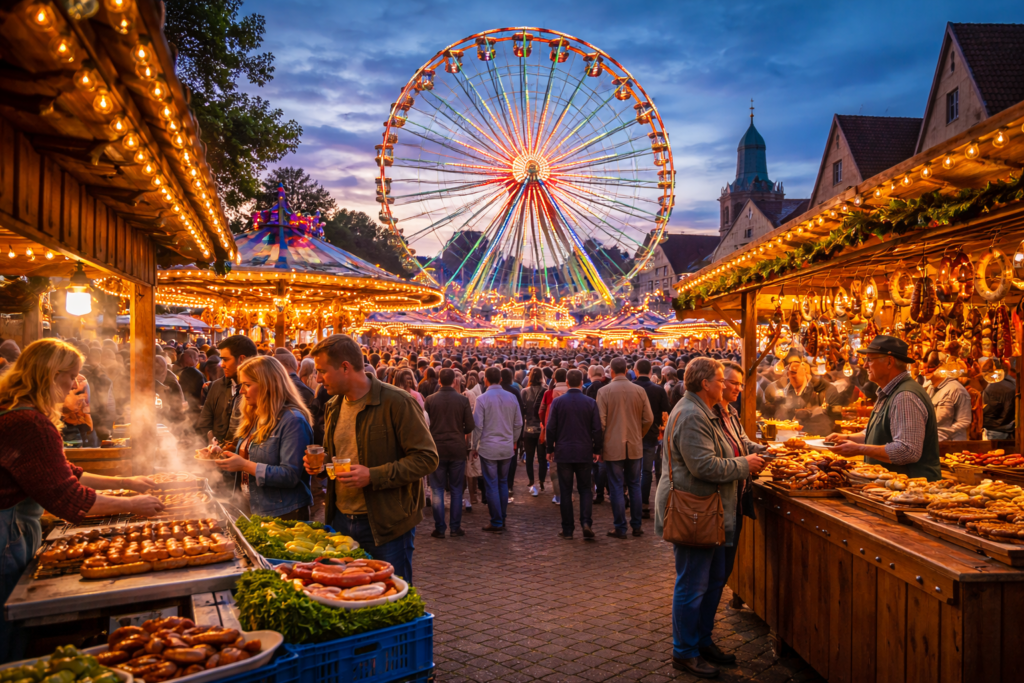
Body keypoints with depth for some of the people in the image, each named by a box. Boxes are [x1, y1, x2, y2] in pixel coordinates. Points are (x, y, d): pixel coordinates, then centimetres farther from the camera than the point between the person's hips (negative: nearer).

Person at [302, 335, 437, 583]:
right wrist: (321, 464, 3)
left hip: (386, 526, -7)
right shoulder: (333, 407, 11)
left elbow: (427, 457, -17)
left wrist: (373, 476, -24)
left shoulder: (397, 402, -14)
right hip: (341, 520, 7)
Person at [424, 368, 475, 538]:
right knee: (456, 490, 10)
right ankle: (456, 527, 13)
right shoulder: (463, 400, -5)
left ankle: (439, 528, 8)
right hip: (458, 450, 1)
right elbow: (470, 427, -4)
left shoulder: (430, 400, -6)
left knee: (437, 490, 7)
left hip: (436, 449, -1)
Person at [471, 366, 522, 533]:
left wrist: (474, 447, 1)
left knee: (491, 485, 4)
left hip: (488, 448, -4)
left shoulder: (482, 399, -12)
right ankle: (502, 519, 21)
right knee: (503, 483, 15)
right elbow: (518, 424, 6)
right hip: (507, 448, 4)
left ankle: (496, 523, 7)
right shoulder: (512, 397, 0)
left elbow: (478, 426, -11)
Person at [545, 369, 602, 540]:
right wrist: (597, 450, 9)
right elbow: (597, 429, -2)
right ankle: (586, 522, -6)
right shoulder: (591, 402, -3)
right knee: (585, 489, 11)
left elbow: (551, 428, -3)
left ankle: (567, 529, 9)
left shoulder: (557, 402, -5)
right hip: (584, 453, 1)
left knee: (565, 491, 6)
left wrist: (550, 449, 8)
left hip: (563, 453, 0)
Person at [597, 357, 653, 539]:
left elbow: (600, 421, -11)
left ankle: (620, 528, 8)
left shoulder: (604, 391, -9)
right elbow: (648, 419, 0)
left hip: (613, 447, -2)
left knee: (617, 488, 4)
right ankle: (636, 526, 18)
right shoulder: (639, 391, -1)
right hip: (635, 447, 3)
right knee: (634, 486, 13)